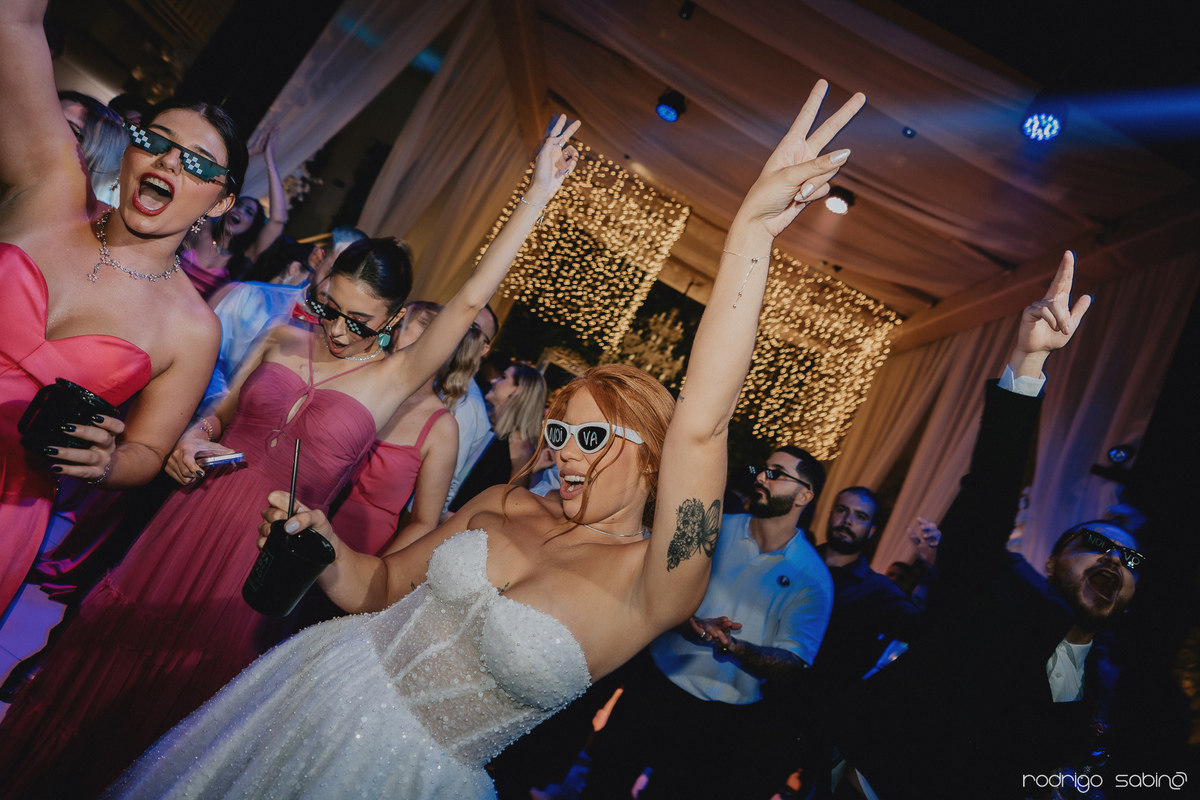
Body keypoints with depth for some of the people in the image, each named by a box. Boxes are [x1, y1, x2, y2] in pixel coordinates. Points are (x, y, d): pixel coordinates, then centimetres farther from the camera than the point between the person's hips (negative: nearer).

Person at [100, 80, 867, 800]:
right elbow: (379, 585, 7)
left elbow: (700, 426, -36)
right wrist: (326, 549, -15)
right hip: (325, 693, 4)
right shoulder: (503, 505, -5)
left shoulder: (653, 583, -20)